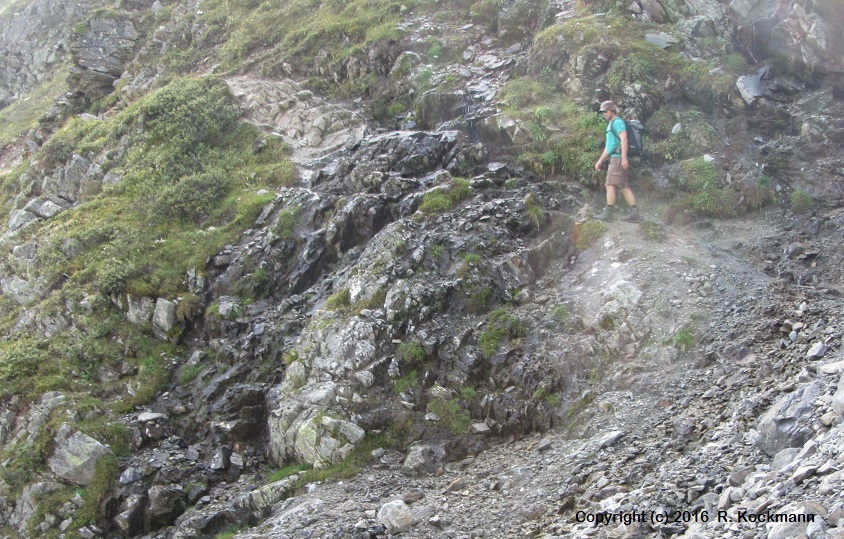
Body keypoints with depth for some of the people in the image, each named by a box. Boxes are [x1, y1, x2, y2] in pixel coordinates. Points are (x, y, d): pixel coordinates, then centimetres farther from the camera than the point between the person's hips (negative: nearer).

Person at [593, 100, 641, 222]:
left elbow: (624, 140, -18)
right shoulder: (611, 125, 25)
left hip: (618, 157, -10)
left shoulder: (618, 122, -6)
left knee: (611, 184, -11)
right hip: (614, 158, 10)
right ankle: (634, 213, 1)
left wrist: (624, 158, -27)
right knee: (623, 186, 4)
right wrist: (600, 161, 29)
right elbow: (608, 146, 30)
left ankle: (608, 213, -12)